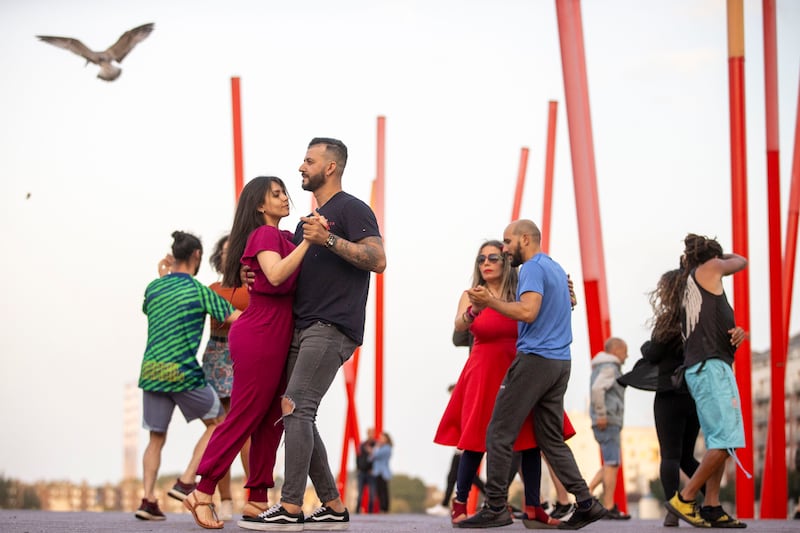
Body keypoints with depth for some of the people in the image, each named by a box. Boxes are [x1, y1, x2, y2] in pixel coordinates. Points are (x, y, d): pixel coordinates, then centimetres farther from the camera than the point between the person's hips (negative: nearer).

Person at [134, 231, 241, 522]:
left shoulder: (153, 287, 10)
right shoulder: (200, 291, -4)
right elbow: (239, 319, -7)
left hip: (150, 370, 5)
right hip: (183, 372, -5)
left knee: (156, 438, 11)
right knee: (217, 423, 14)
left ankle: (148, 499, -3)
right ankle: (186, 483, 2)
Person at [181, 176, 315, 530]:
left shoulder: (280, 236, 18)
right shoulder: (264, 235, -9)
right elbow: (276, 275, -27)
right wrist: (308, 241, -30)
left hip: (276, 338, 9)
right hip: (259, 336, -9)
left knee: (270, 420, 7)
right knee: (244, 416, -7)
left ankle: (257, 500, 10)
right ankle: (202, 494, -4)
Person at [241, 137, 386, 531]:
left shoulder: (351, 209, -2)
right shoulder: (309, 220, 25)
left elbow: (377, 260, -15)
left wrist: (329, 239, -23)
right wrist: (257, 276, 10)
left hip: (332, 328, -9)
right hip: (303, 327, 9)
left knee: (297, 407, -18)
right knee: (296, 414, 4)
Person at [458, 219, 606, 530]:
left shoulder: (533, 268, -8)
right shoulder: (557, 268, 21)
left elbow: (528, 312, -21)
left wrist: (489, 301, -14)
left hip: (534, 359, -9)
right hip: (560, 362, 9)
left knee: (499, 434, -6)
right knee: (551, 438, 11)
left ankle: (496, 508, -7)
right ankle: (586, 502, 3)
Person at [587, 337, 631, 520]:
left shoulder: (601, 367, 23)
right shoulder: (609, 367, -9)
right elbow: (598, 388, -23)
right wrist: (601, 414, -22)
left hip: (609, 422, 10)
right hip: (608, 422, -10)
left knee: (613, 463, 12)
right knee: (612, 464, -8)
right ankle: (609, 508, -8)